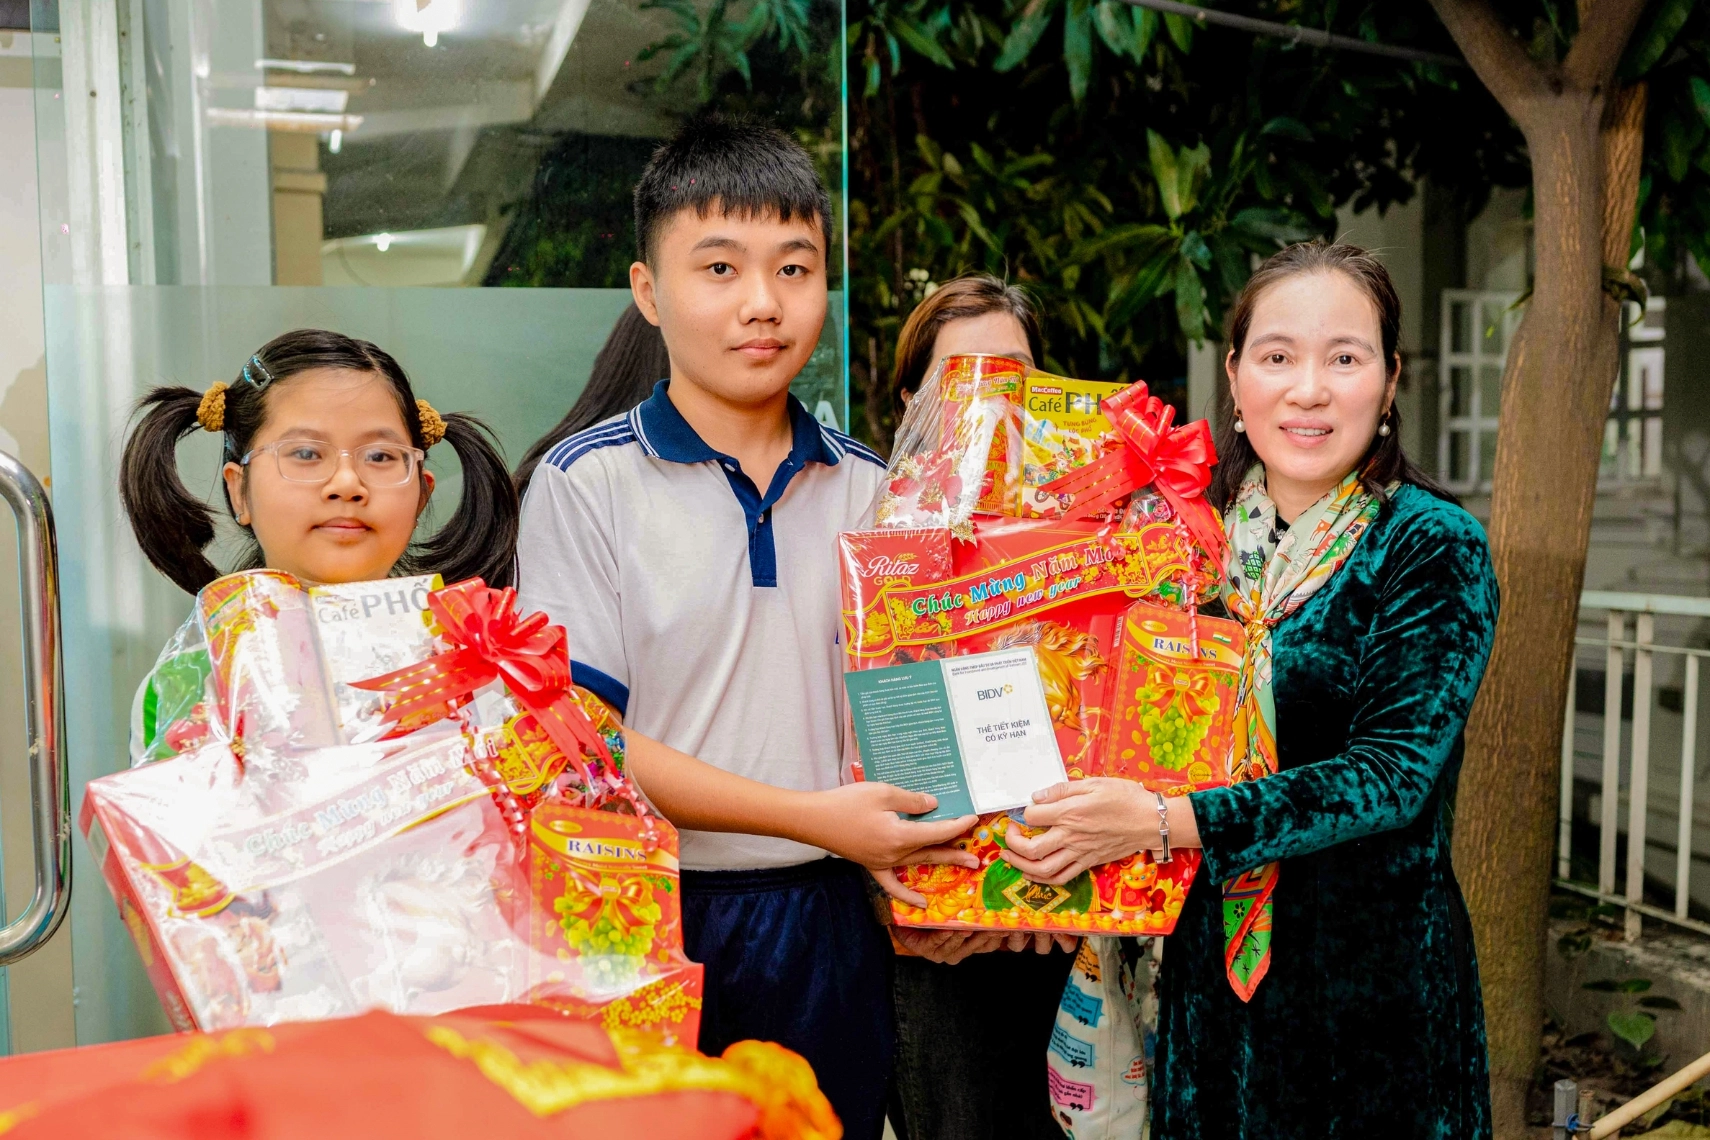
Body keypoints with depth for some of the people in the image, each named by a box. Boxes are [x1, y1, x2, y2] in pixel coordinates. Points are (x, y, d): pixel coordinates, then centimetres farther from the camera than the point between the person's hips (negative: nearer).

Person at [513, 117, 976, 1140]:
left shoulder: (869, 490, 6)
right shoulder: (588, 482, -8)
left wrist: (897, 857, -2)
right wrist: (813, 815, -17)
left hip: (829, 922, 4)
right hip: (655, 916, -3)